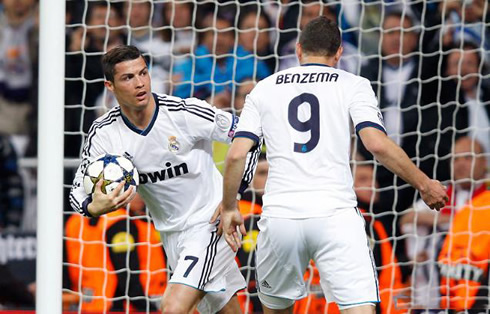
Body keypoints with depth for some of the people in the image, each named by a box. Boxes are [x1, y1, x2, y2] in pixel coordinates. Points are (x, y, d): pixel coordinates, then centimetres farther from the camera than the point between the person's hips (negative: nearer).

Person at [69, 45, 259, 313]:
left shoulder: (185, 112, -19)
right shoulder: (103, 133, -9)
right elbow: (79, 190, -4)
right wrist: (93, 207, -29)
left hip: (210, 222, -5)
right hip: (171, 234, 5)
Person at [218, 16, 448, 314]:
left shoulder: (264, 89, 15)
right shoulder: (353, 85, 7)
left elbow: (237, 155, 6)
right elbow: (378, 144, -6)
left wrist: (229, 208, 18)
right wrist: (424, 185, 4)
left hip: (281, 217, 3)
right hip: (336, 216, -3)